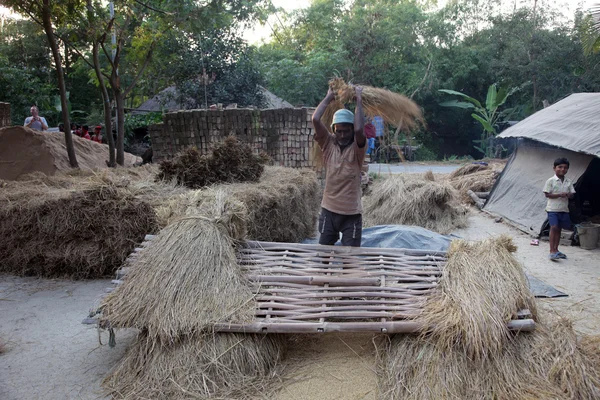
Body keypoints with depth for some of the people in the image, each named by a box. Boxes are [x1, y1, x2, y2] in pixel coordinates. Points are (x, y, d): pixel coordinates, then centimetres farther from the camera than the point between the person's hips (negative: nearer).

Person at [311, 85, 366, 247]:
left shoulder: (357, 148, -8)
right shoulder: (328, 144, -2)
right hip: (329, 211, 2)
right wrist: (329, 97, -6)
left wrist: (359, 99, -20)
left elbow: (359, 130, -30)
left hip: (352, 213, -2)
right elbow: (315, 120, -15)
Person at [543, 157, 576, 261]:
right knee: (554, 227, -15)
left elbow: (572, 194, 8)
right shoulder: (550, 181, -6)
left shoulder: (568, 182, 9)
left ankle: (556, 250, 22)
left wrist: (568, 195, -15)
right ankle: (552, 251, -13)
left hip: (564, 209, 5)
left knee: (559, 229, 12)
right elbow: (547, 194, -9)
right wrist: (559, 195, -20)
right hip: (553, 208, -5)